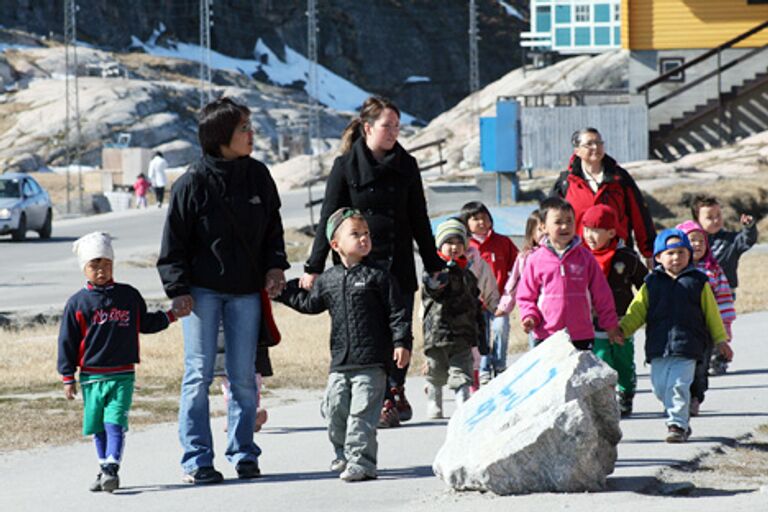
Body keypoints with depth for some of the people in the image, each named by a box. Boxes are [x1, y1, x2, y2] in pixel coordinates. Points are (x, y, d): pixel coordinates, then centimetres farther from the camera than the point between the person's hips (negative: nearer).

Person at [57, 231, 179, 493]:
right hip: (91, 376, 1)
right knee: (98, 427, 7)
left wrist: (171, 316, 13)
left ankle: (111, 470, -18)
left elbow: (145, 323, 23)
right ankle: (104, 469, 19)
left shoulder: (129, 296, 6)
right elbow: (67, 341, 3)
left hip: (123, 375, -1)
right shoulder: (78, 303, 1)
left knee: (115, 423, -12)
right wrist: (68, 377, 1)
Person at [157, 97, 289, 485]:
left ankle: (243, 452, 16)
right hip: (202, 290, -4)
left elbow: (273, 228, 16)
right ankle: (196, 459, 1)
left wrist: (275, 267, 2)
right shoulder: (193, 183, -9)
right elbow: (174, 241, -4)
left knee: (243, 376, 6)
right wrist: (178, 289, -10)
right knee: (199, 373, -3)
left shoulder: (258, 176, 5)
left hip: (246, 291, 4)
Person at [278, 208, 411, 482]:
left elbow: (397, 312, -3)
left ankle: (361, 461, -5)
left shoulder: (378, 277, -3)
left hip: (371, 362, -5)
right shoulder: (328, 280, 11)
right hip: (340, 363, 5)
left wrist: (402, 342, -11)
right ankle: (343, 455, 27)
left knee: (362, 413, -8)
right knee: (334, 410, 8)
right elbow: (310, 303, 27)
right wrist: (283, 291, 26)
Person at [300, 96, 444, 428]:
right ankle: (385, 401, 2)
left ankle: (395, 391, 21)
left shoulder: (406, 166, 8)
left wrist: (434, 265, 15)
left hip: (398, 265, 3)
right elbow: (328, 219, 1)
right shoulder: (346, 167, 0)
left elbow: (419, 221, 15)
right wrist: (313, 268, -3)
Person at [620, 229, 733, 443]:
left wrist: (721, 340, 13)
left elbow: (711, 313, 12)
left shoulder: (698, 282, 7)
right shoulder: (652, 284, 10)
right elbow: (637, 311, 9)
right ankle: (681, 418, 20)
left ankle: (677, 424, -5)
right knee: (660, 387, 3)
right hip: (658, 348, 3)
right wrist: (622, 329, -5)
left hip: (687, 347, -3)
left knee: (678, 385, -13)